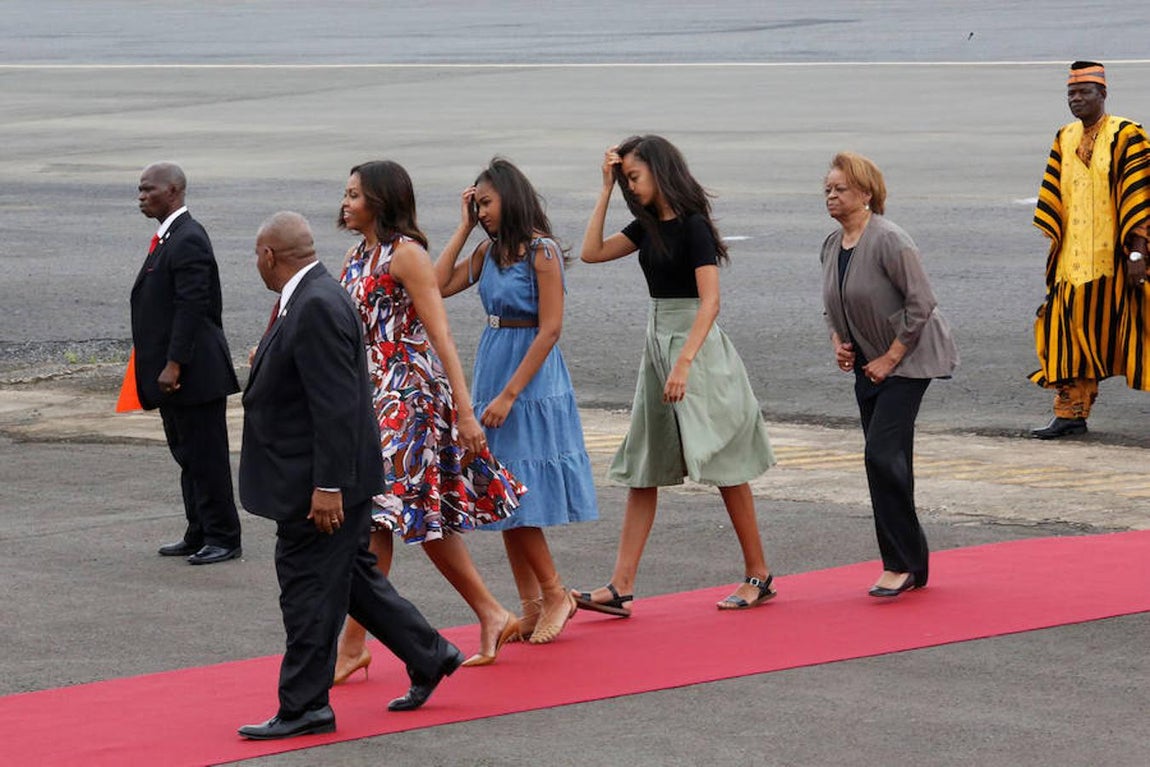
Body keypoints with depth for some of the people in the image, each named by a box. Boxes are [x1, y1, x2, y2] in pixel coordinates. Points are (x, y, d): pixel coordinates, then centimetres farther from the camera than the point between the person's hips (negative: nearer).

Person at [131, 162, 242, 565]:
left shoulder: (188, 240, -18)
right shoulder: (168, 238, 14)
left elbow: (192, 307, -22)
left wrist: (174, 365, -24)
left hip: (195, 372, -10)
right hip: (172, 372, 10)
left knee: (206, 457, -3)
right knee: (187, 456, 15)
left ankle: (223, 539, 3)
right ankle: (199, 535, 22)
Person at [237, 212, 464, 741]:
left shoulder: (317, 307, -22)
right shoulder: (308, 299, 10)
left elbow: (336, 404, -25)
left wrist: (328, 486, -25)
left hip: (316, 482, -10)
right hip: (316, 479, 10)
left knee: (310, 589, -3)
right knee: (350, 577, 19)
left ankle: (304, 707, 5)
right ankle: (428, 656, 29)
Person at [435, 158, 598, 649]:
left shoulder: (541, 251, -13)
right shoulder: (489, 252, 9)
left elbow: (550, 329, -17)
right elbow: (438, 286, 4)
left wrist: (509, 395, -18)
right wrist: (463, 227, 3)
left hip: (532, 382, -8)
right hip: (491, 375, 8)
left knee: (518, 498, -7)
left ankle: (555, 594, 7)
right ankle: (530, 606, 13)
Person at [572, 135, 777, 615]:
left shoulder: (692, 225, -13)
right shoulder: (648, 226, 11)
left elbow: (710, 301, -19)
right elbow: (591, 252, 11)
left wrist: (684, 363, -28)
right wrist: (606, 189, 8)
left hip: (696, 345, -9)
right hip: (657, 342, 9)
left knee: (725, 466, -1)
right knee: (643, 470, 2)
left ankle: (758, 576, 10)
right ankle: (621, 588, -2)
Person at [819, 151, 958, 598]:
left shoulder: (889, 241, -19)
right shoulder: (832, 247, 6)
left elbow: (921, 303, -20)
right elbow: (833, 306, 21)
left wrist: (891, 358, -18)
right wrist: (838, 341, 2)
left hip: (907, 360, -9)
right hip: (869, 366, 9)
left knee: (883, 454, -17)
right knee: (887, 460, 10)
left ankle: (901, 564, -9)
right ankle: (912, 564, 19)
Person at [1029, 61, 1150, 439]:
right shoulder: (1065, 139, 12)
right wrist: (1055, 248, 10)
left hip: (1115, 260, -5)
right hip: (1074, 259, 5)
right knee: (1071, 334, 3)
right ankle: (1070, 413, 7)